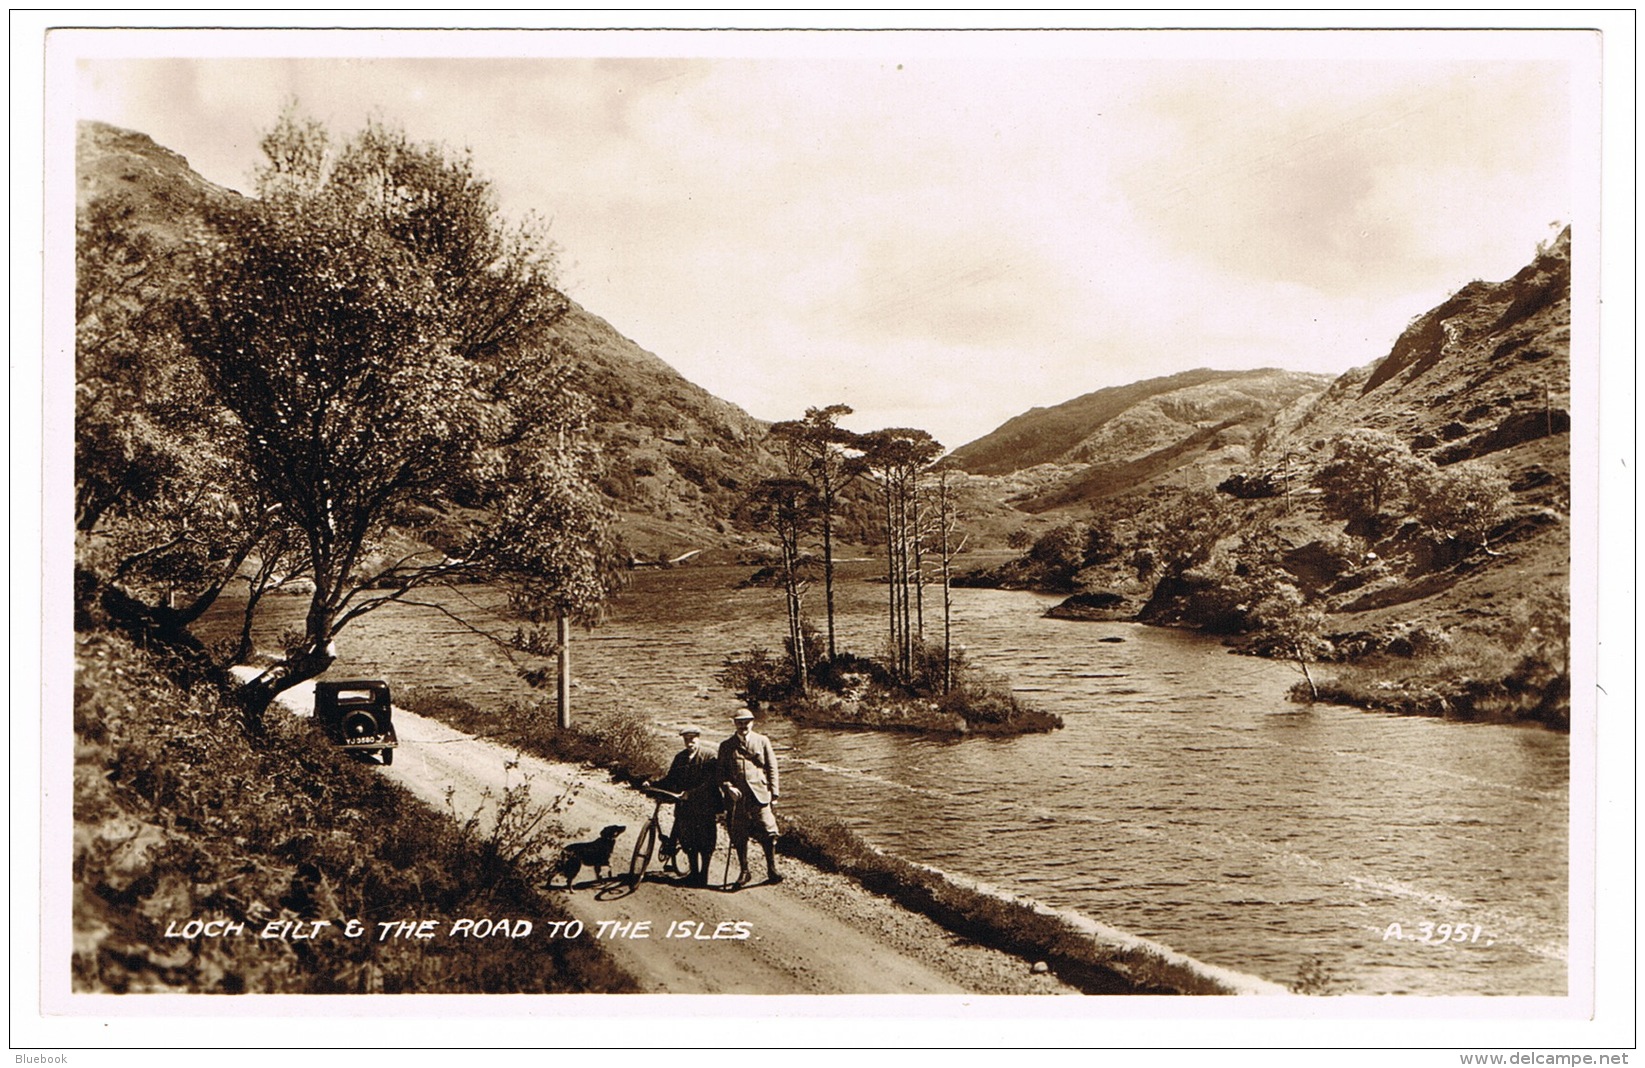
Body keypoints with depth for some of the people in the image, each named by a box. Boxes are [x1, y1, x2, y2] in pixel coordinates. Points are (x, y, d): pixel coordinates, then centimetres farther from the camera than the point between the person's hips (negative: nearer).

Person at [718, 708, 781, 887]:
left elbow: (772, 768, 11)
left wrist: (774, 793, 4)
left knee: (769, 834, -7)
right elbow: (721, 772, 10)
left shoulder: (762, 741, 11)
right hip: (737, 798, 1)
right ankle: (743, 872, 18)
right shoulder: (726, 746, 11)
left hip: (760, 795, -1)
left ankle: (772, 870, 6)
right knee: (739, 837, 4)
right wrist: (728, 787, -9)